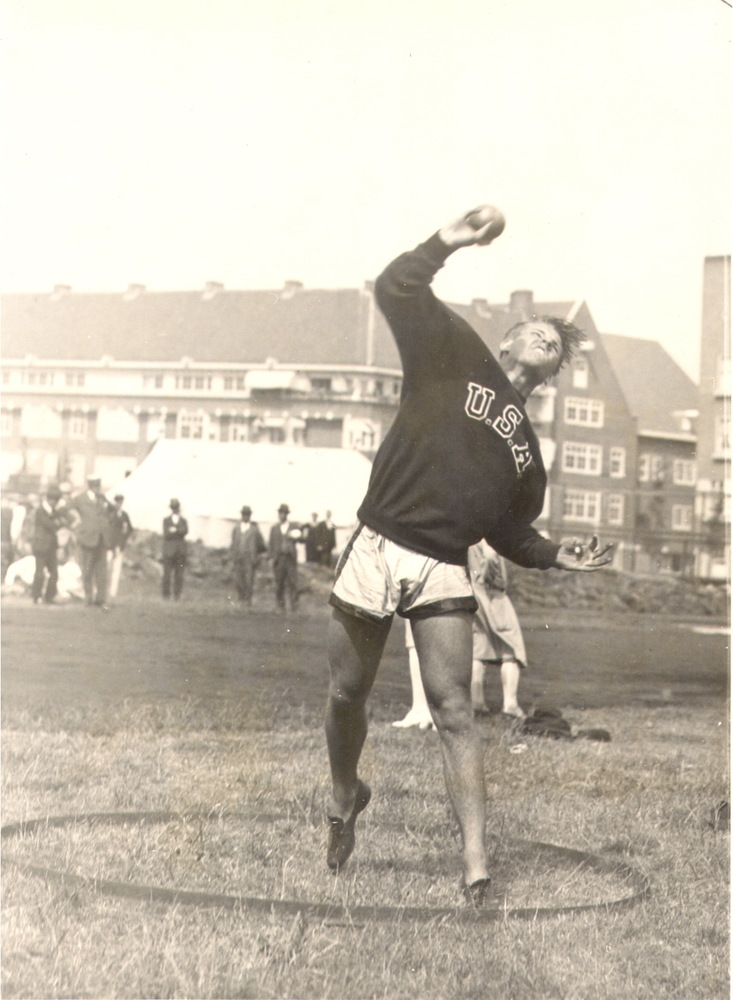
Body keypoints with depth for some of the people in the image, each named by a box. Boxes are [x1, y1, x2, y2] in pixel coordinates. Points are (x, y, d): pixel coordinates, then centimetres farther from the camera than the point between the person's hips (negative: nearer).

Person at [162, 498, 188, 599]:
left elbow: (185, 531, -8)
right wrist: (179, 532, -12)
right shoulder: (166, 520, 7)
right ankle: (166, 595, -2)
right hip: (169, 549, -1)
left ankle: (176, 595, 2)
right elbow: (166, 535, -7)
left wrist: (174, 530, -17)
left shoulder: (183, 520, 10)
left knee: (179, 575, -1)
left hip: (181, 549, 1)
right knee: (167, 574, -4)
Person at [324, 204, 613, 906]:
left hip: (445, 572, 2)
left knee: (452, 712, -7)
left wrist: (557, 556, 6)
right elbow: (394, 291, -5)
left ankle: (476, 867, -12)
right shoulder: (455, 356, 5)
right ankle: (346, 797, 38)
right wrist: (447, 245, -15)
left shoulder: (526, 448, 17)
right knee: (347, 695, 9)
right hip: (376, 551, -2)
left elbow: (511, 534, 21)